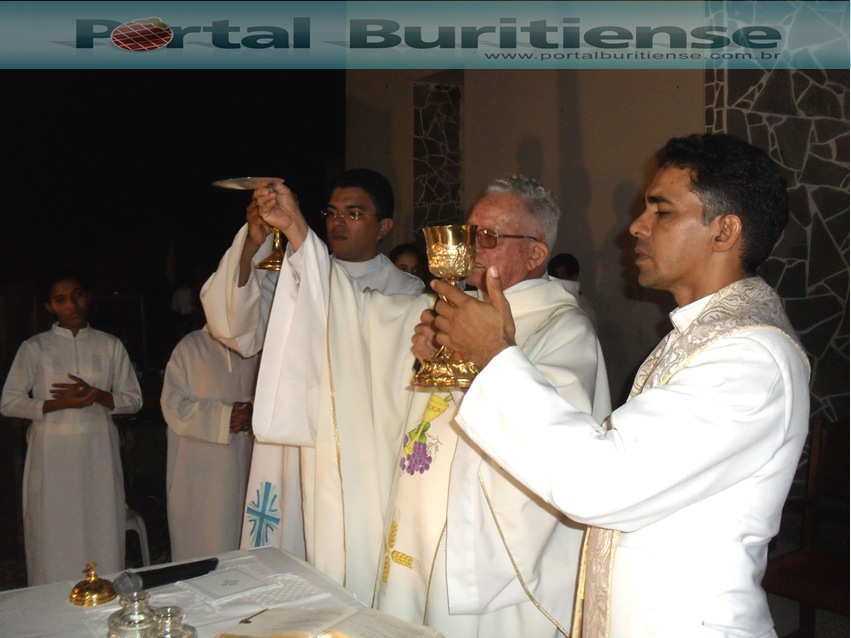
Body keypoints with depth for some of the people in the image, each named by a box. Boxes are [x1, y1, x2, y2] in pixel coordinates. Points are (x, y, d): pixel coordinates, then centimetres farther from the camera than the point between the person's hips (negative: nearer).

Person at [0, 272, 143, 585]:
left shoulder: (110, 345, 8)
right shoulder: (35, 348, 4)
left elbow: (133, 399, 8)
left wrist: (97, 395, -11)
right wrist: (59, 403, -13)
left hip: (99, 452, 1)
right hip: (52, 455, -1)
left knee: (103, 533, 2)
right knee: (55, 538, 0)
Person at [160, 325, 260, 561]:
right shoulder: (189, 348, -3)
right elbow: (173, 405, -8)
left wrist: (251, 411, -11)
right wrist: (224, 415, -18)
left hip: (244, 461, 3)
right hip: (200, 465, -3)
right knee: (201, 539, 0)